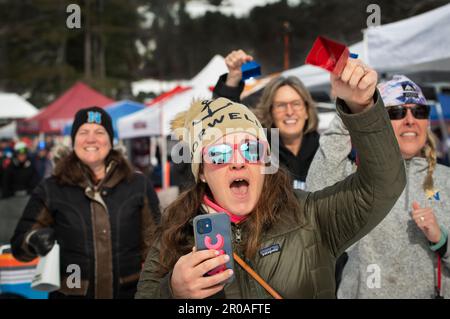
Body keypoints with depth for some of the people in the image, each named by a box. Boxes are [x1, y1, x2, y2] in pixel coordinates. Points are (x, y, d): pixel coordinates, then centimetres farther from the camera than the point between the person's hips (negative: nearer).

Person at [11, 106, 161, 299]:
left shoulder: (139, 185, 0)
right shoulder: (50, 189, -1)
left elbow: (153, 244, 4)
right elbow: (19, 245, 0)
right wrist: (34, 241, -20)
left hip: (130, 292, 1)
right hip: (70, 294, 0)